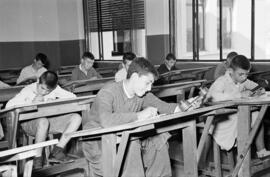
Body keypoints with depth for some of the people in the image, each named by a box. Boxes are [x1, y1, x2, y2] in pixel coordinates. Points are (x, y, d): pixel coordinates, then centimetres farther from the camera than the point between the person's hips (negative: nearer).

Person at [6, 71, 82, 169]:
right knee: (43, 121, -41)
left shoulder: (55, 89, 0)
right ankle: (37, 158, -24)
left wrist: (56, 100, -17)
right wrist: (32, 103, -20)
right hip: (29, 123, -4)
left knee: (76, 118, -15)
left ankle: (56, 151, -18)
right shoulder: (28, 90, -9)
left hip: (49, 120, 5)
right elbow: (9, 105, -15)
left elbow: (73, 97, -4)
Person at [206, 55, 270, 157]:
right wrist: (240, 94, -38)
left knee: (256, 115, -10)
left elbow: (255, 86, 17)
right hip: (219, 117, -7)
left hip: (236, 114, 7)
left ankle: (261, 150, -2)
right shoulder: (222, 81, -22)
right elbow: (214, 96, -40)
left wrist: (260, 90, -10)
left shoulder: (243, 81, 2)